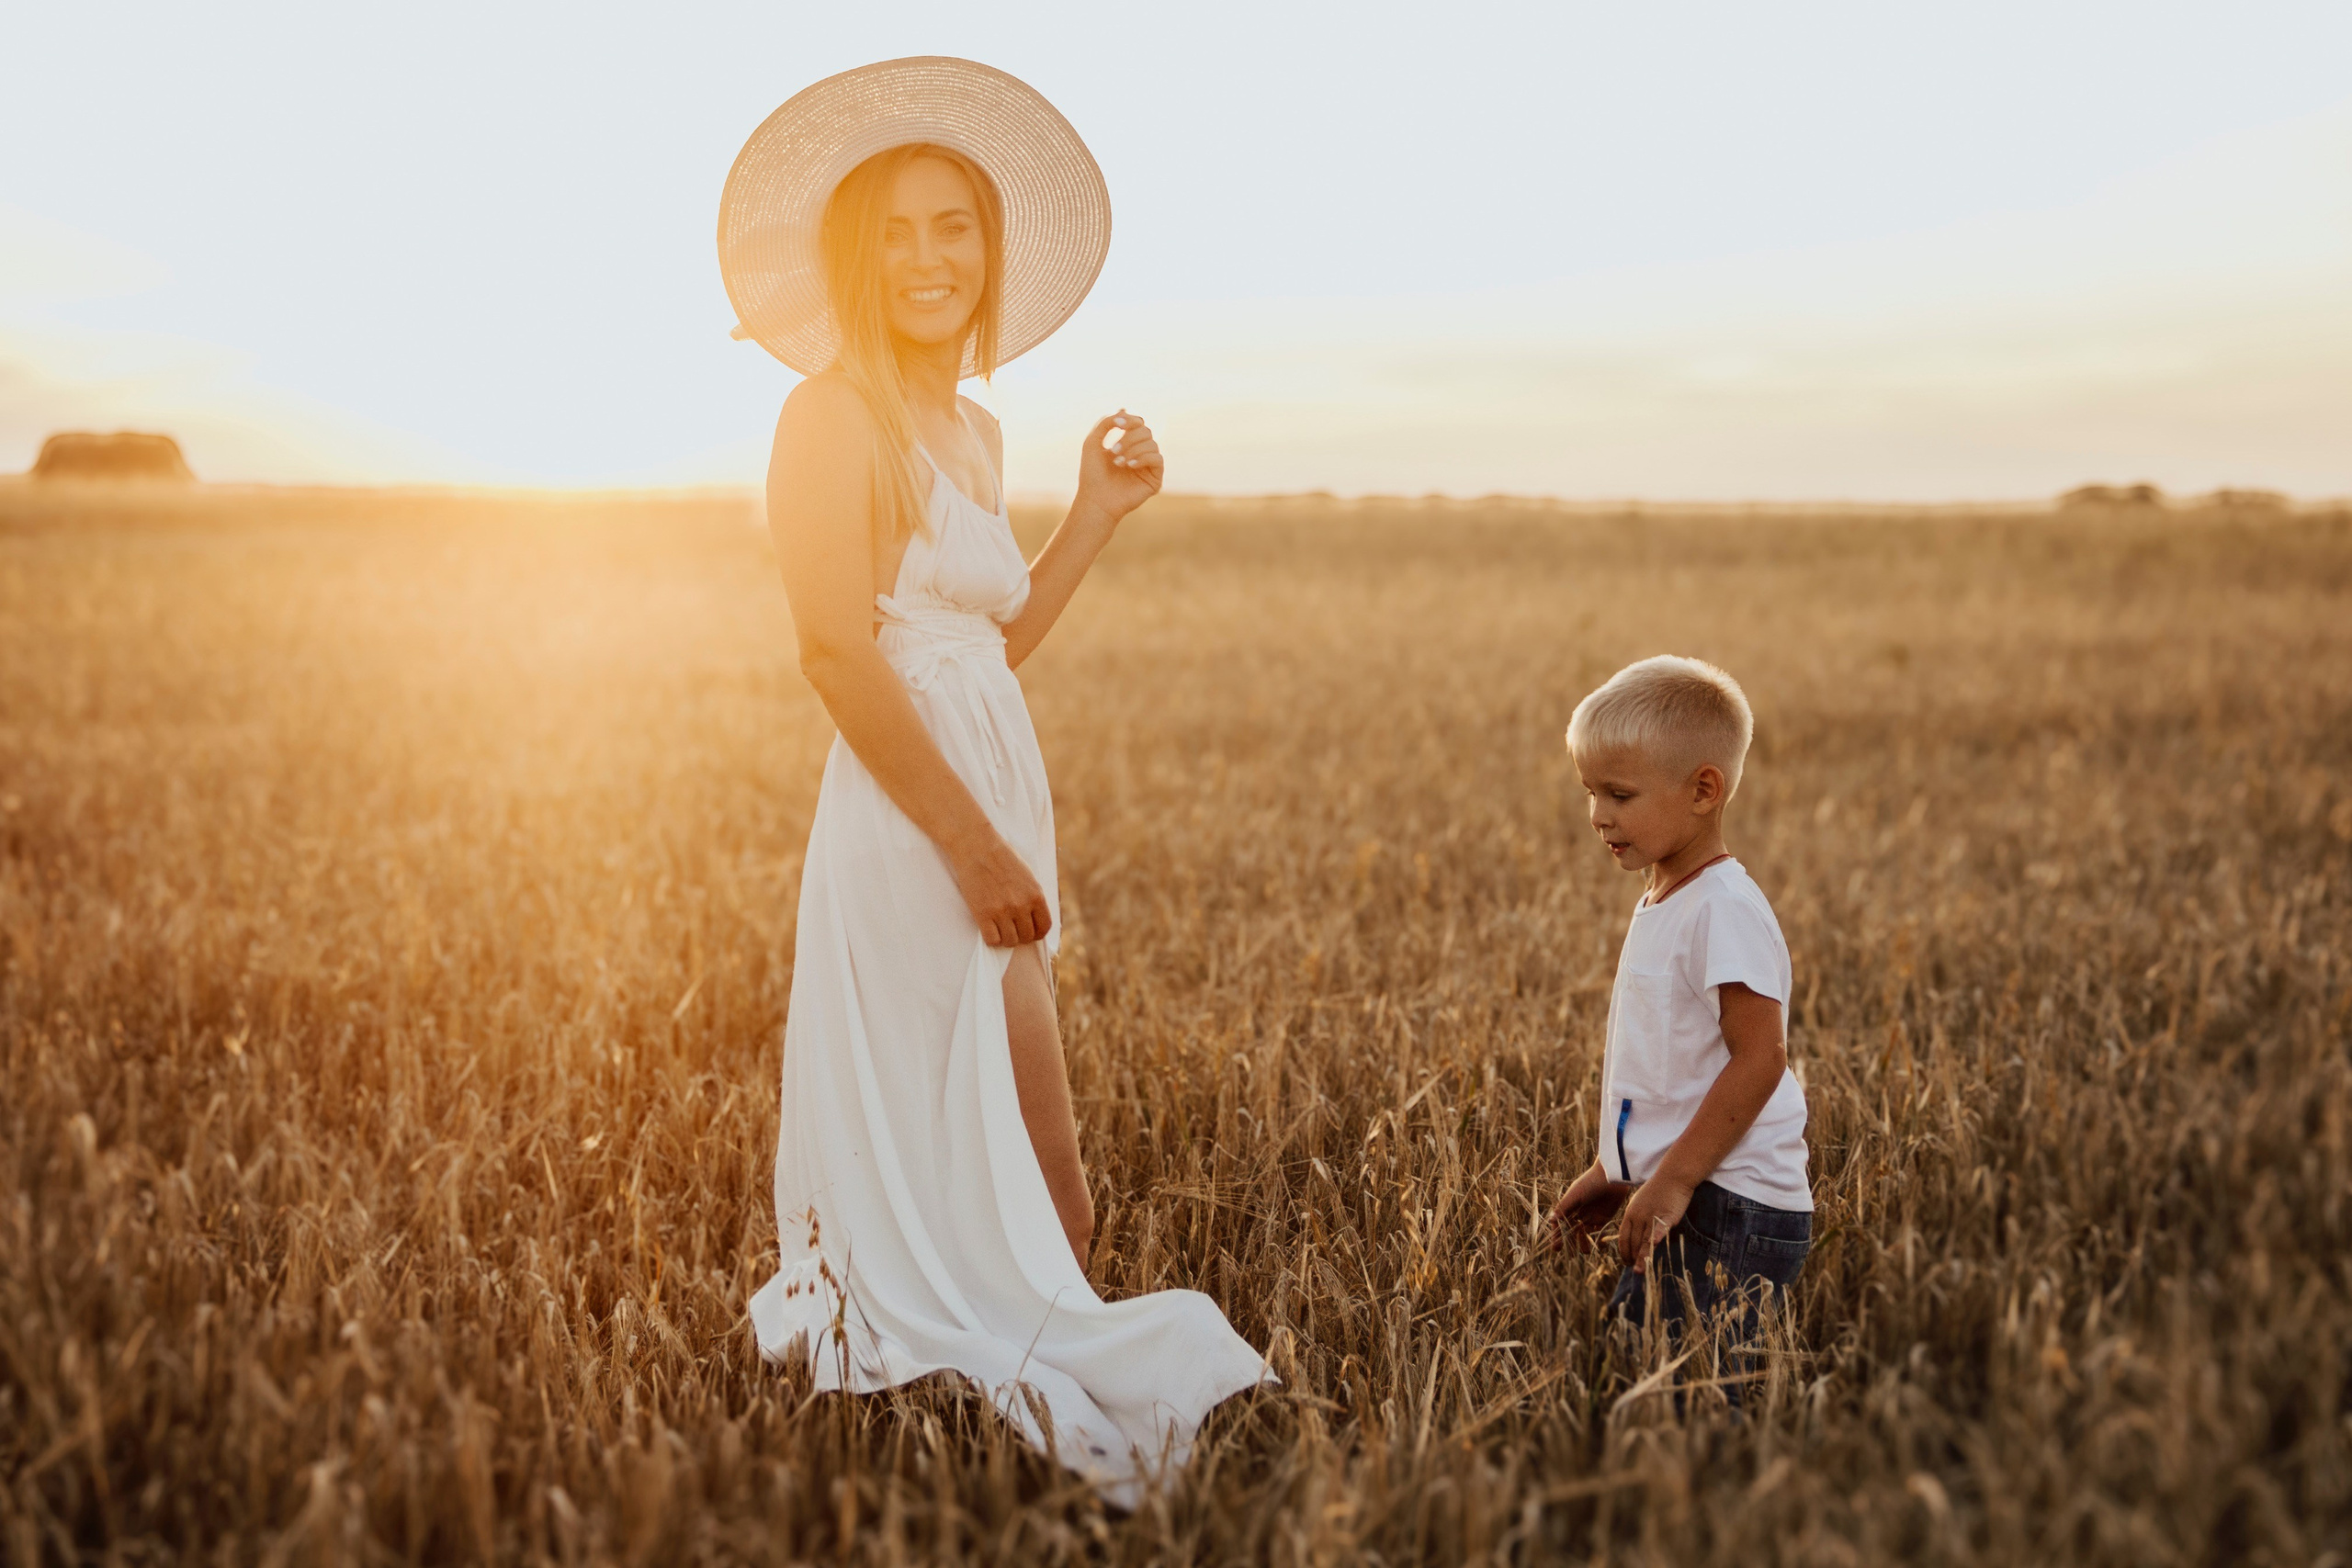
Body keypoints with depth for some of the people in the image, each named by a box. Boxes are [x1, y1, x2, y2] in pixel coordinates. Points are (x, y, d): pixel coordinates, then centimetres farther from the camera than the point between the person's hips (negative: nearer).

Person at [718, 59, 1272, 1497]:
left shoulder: (975, 428, 16)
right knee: (1029, 1201, -3)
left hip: (991, 819, 9)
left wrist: (1099, 515, 13)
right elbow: (839, 650, -18)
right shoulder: (839, 415, -10)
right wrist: (974, 843, -19)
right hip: (913, 834, -9)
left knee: (1040, 1197, 15)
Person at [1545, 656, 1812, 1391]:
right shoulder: (1661, 903, 15)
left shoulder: (1725, 910, -15)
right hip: (1678, 1200, 9)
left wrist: (1674, 1180, -20)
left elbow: (1759, 1059, -20)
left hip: (1730, 1207, -9)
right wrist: (1612, 1171, 22)